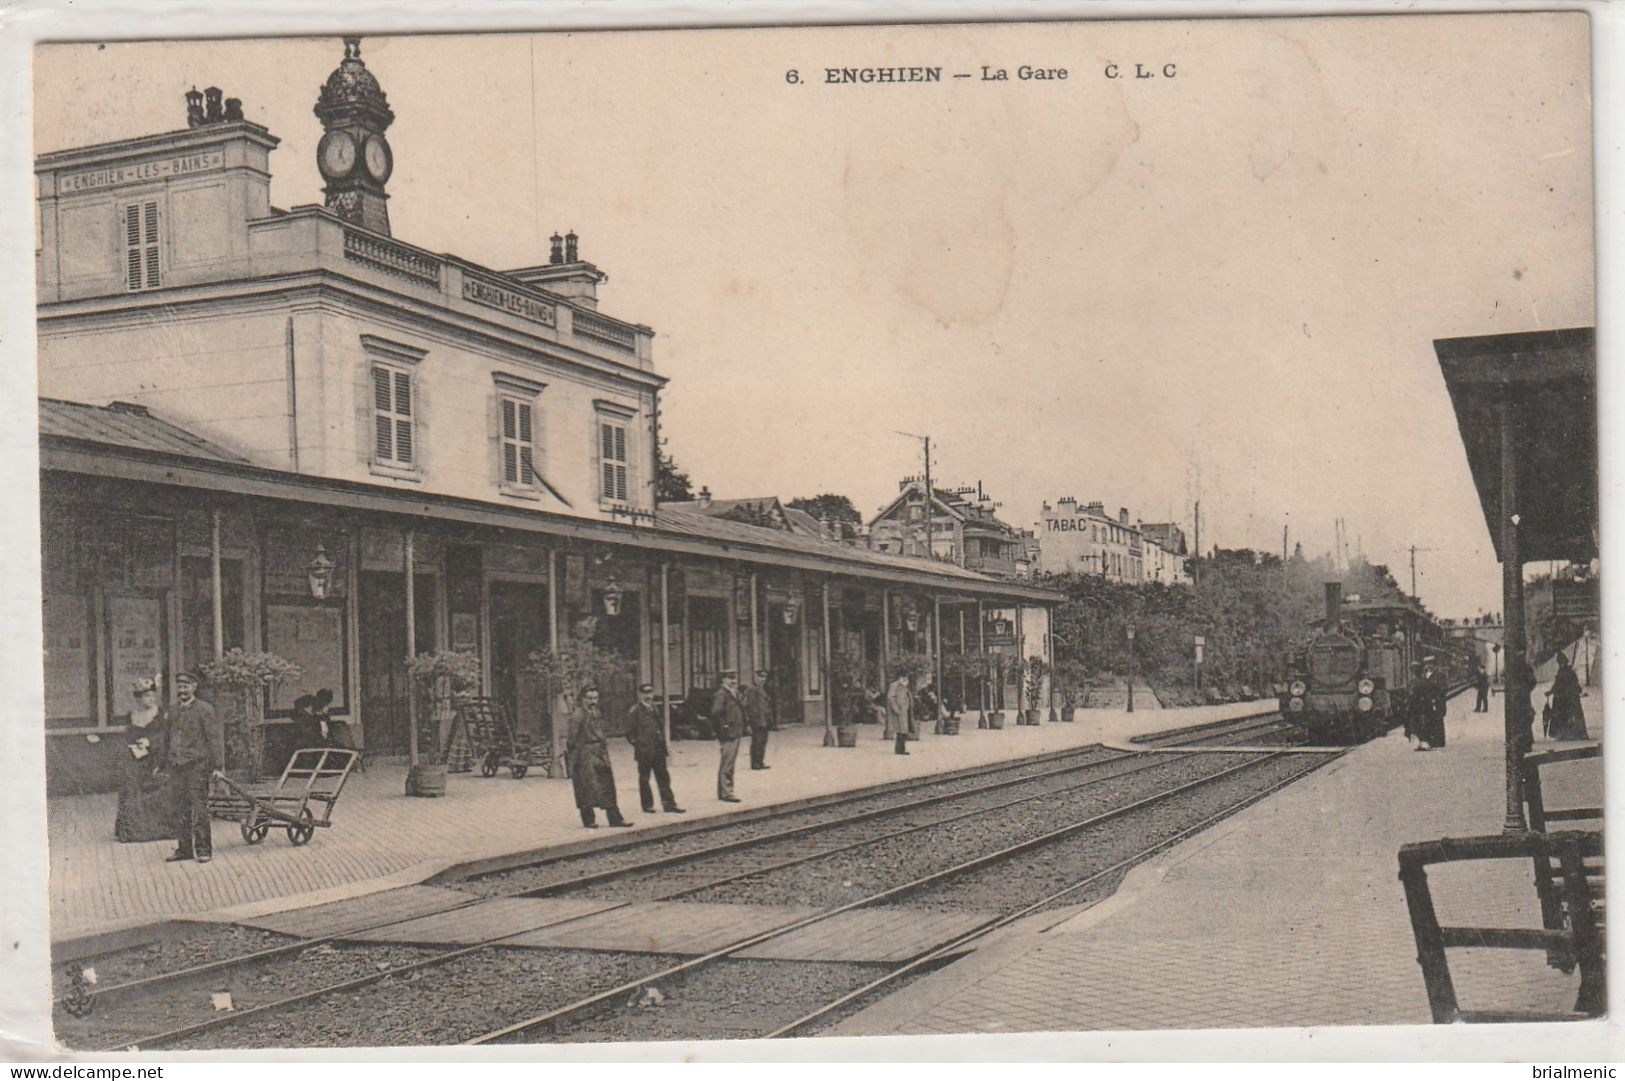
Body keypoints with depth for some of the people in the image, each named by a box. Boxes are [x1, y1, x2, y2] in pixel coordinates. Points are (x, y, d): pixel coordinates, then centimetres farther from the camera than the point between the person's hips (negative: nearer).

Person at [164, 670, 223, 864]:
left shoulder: (204, 709, -2)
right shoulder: (174, 711, 17)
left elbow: (215, 737, -5)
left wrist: (218, 766, -11)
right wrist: (163, 764, 21)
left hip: (197, 765, -6)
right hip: (177, 766, 6)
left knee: (199, 807, -6)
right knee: (181, 810, 7)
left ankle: (203, 849, -2)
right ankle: (184, 848, 13)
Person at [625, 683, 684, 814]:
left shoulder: (654, 708, 15)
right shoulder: (634, 711, -8)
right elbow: (630, 733, -10)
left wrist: (664, 745, 16)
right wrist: (638, 744, -15)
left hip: (658, 750, 7)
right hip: (644, 752, -7)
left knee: (663, 777, 7)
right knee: (644, 779, 4)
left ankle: (669, 804, 9)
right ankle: (647, 805, 13)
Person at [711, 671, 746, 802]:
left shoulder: (734, 694, 16)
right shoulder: (721, 694, -13)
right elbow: (715, 712, -23)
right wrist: (724, 725, -17)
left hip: (735, 733, 10)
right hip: (728, 735, -10)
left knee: (729, 764, 15)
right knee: (726, 764, -7)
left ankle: (725, 791, 22)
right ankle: (726, 793, -5)